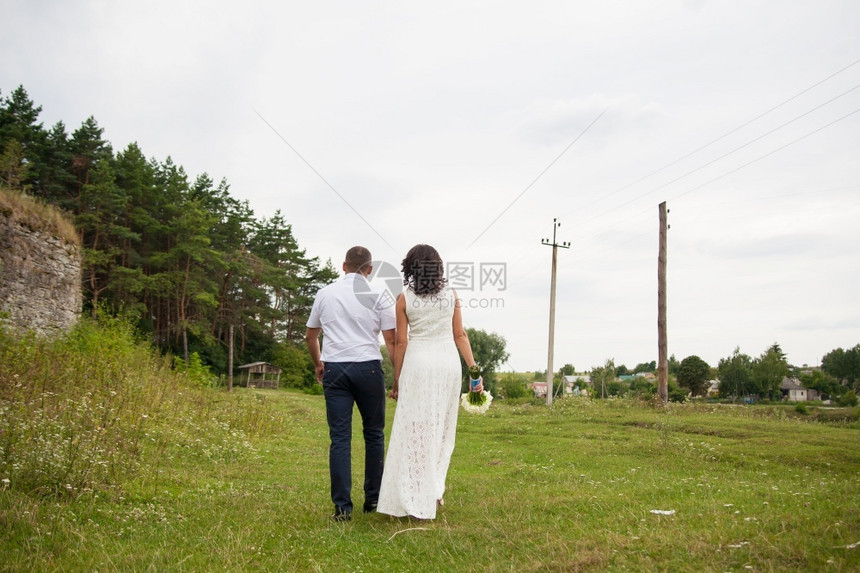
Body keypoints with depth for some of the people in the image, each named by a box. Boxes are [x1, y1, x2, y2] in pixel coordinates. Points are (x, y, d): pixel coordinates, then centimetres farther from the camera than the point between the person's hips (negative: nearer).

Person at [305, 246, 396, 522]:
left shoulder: (325, 293, 12)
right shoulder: (377, 295, 3)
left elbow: (310, 336, 21)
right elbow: (391, 340, -1)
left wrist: (318, 365, 37)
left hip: (334, 368, 2)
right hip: (368, 367, -2)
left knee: (339, 438, 1)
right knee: (374, 434, 11)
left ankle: (342, 507, 0)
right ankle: (373, 500, 16)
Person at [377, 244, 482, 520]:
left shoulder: (404, 298, -1)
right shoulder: (451, 294, 6)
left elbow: (401, 342, -2)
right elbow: (460, 335, 4)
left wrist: (396, 381, 5)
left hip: (417, 364, -3)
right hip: (449, 362, 3)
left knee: (414, 430, 3)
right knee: (442, 429, 14)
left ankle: (415, 499, 5)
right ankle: (433, 491, 15)